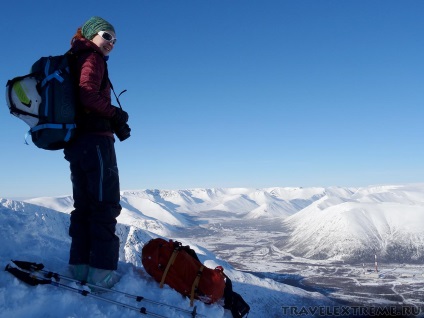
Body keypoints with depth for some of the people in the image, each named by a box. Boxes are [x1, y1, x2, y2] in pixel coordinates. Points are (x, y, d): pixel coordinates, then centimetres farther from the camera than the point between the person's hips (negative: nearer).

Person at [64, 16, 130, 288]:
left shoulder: (76, 61, 26)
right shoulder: (92, 57, -1)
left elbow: (81, 102, 16)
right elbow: (88, 95, -17)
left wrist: (114, 123, 6)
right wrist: (116, 114, -4)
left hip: (76, 140, 9)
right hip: (95, 139, -9)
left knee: (85, 205, 9)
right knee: (105, 203, -10)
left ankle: (80, 265, 11)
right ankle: (103, 270, -12)